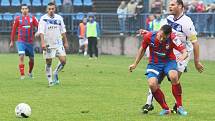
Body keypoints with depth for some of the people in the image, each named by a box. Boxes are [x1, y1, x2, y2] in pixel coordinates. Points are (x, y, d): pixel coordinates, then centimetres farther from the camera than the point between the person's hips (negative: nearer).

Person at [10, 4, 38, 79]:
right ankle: (22, 75, -17)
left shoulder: (32, 18, 3)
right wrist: (12, 41, 9)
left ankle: (30, 72, 37)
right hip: (21, 41, -2)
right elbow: (13, 30, 7)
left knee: (32, 59, 10)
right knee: (21, 56, -20)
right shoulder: (18, 18, 1)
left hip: (30, 42, 2)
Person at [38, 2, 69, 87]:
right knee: (48, 63, 2)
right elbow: (41, 32, -12)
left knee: (63, 60, -6)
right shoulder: (43, 19, -6)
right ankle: (50, 81, 10)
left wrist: (65, 42, 11)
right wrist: (43, 43, -23)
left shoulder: (59, 18, 7)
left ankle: (56, 73, 18)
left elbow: (63, 31, 13)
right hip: (48, 45, -3)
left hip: (58, 44, 3)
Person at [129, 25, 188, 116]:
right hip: (154, 63, 2)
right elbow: (143, 49, 4)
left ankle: (179, 106, -18)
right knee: (152, 84, -24)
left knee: (173, 76, -34)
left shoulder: (172, 39, -22)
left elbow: (185, 52, -25)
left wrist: (183, 56, -50)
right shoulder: (149, 36, -17)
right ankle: (165, 108, -3)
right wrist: (135, 64, 10)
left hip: (169, 61, -2)